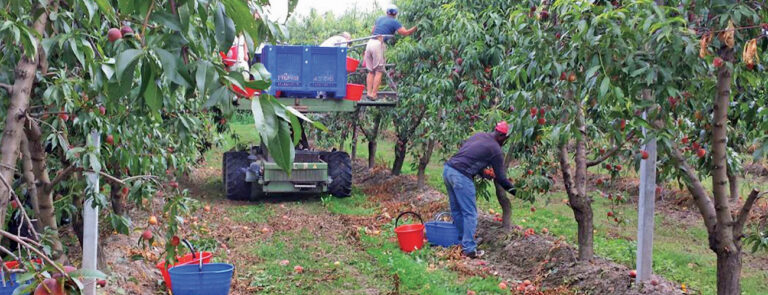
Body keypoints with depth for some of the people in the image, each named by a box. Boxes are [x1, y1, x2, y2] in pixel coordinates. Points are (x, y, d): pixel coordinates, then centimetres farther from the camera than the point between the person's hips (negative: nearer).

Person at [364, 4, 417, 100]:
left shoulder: (380, 19, 22)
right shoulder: (394, 22, 3)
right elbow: (406, 33, -4)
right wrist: (416, 27, 9)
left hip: (370, 42, 6)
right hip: (378, 45, -6)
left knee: (371, 71, 11)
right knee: (379, 71, -1)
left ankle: (369, 92, 4)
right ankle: (373, 94, -6)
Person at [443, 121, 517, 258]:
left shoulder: (478, 136, 18)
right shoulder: (495, 150, -1)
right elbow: (500, 177, 4)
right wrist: (512, 189, 22)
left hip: (447, 169, 8)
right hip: (461, 176, -8)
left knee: (456, 210, 19)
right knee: (470, 214, 0)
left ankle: (461, 241, 30)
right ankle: (469, 249, 0)